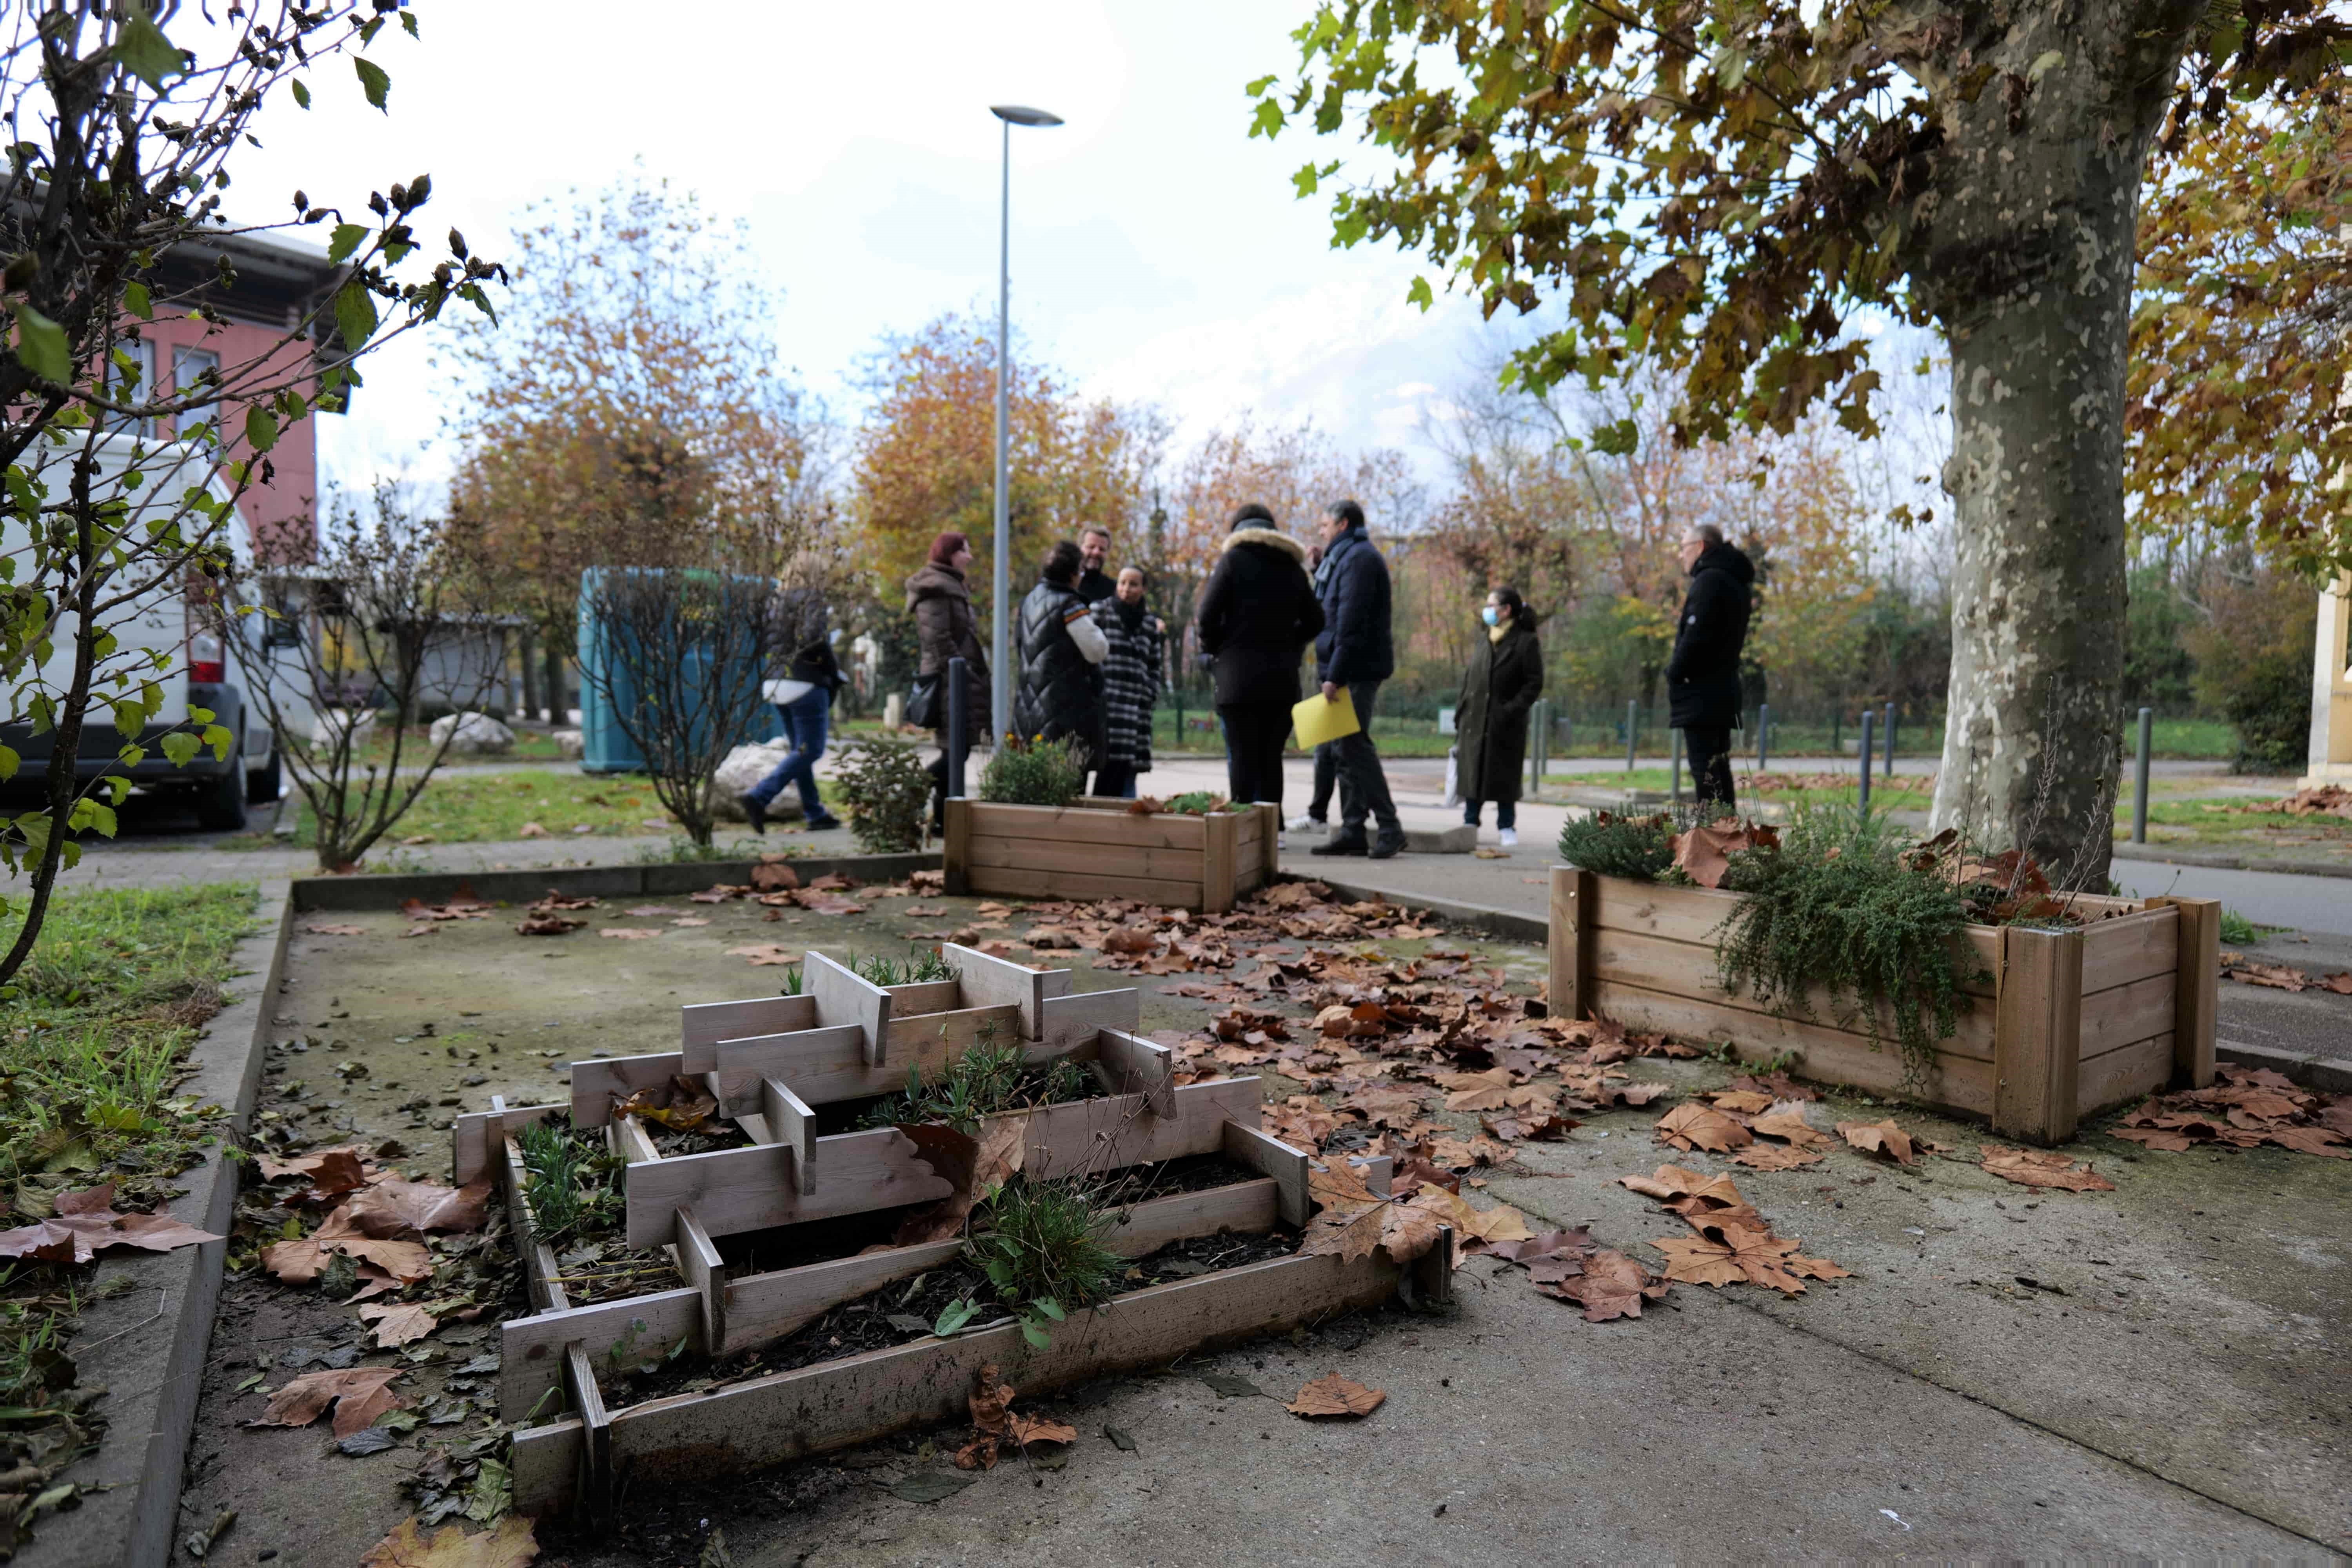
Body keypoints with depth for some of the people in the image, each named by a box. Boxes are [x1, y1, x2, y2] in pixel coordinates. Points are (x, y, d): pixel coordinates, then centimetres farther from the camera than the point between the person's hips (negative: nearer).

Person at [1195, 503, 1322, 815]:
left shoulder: (1233, 559, 0)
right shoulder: (1293, 567, 13)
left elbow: (1208, 616, -7)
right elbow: (1315, 621, 12)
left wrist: (1213, 649, 8)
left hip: (1239, 675, -4)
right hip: (1283, 677, 4)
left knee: (1242, 757, -3)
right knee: (1271, 757, 8)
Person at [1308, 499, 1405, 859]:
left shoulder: (1358, 558, -10)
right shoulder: (1347, 558, 22)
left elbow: (1350, 623, -20)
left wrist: (1335, 675, -23)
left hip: (1356, 670, -10)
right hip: (1350, 671, 10)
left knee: (1354, 745, -10)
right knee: (1345, 749, 8)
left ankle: (1389, 827, -6)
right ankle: (1352, 831, 11)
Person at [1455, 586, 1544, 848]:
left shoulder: (1526, 642, -3)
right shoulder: (1485, 642, 14)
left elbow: (1534, 684, -7)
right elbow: (1468, 680, 14)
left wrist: (1511, 710, -18)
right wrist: (1459, 714, 7)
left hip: (1506, 726, -5)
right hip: (1474, 723, 5)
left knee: (1505, 776, 0)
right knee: (1472, 774, 5)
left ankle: (1507, 827, 10)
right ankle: (1470, 823, 13)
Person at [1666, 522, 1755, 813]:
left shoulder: (1710, 579, -11)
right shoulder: (1732, 581, 20)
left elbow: (1696, 635, -21)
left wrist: (1674, 673, -9)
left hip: (1701, 692, -10)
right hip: (1721, 688, 10)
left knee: (1705, 769, -10)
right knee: (1717, 767, 13)